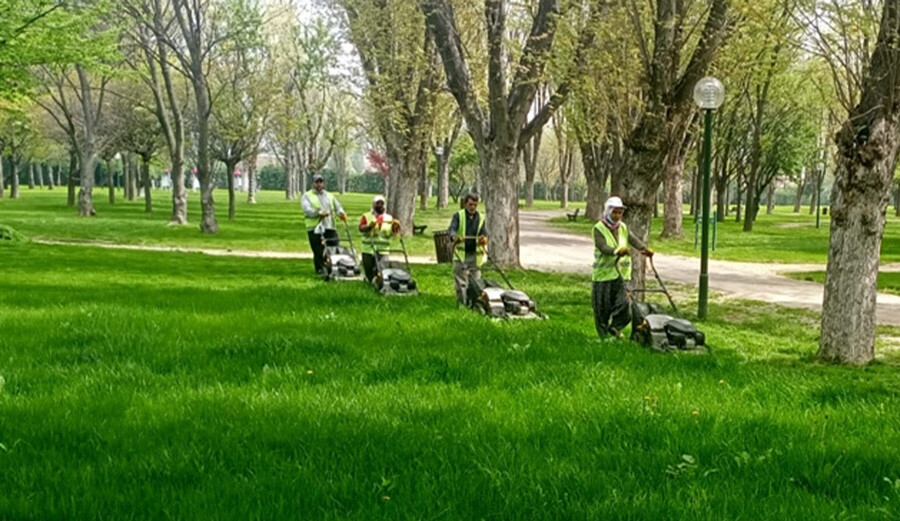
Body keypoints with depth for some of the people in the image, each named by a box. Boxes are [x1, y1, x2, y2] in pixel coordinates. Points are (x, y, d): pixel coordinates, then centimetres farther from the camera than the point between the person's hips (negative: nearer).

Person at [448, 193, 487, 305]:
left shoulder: (481, 218, 11)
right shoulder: (458, 216, 3)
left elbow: (483, 233, 0)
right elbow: (452, 229, -12)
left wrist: (484, 239, -26)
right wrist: (455, 237, -36)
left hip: (475, 254, 2)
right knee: (460, 280, -3)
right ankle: (461, 303, 3)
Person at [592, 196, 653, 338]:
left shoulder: (623, 228, 13)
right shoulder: (599, 228, -6)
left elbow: (633, 240, -4)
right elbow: (603, 247, -22)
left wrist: (644, 249, -24)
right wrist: (617, 251, -40)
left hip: (621, 274, 4)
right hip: (604, 274, -4)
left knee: (624, 307, -4)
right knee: (603, 308, 3)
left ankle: (615, 328, 19)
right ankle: (604, 335, 17)